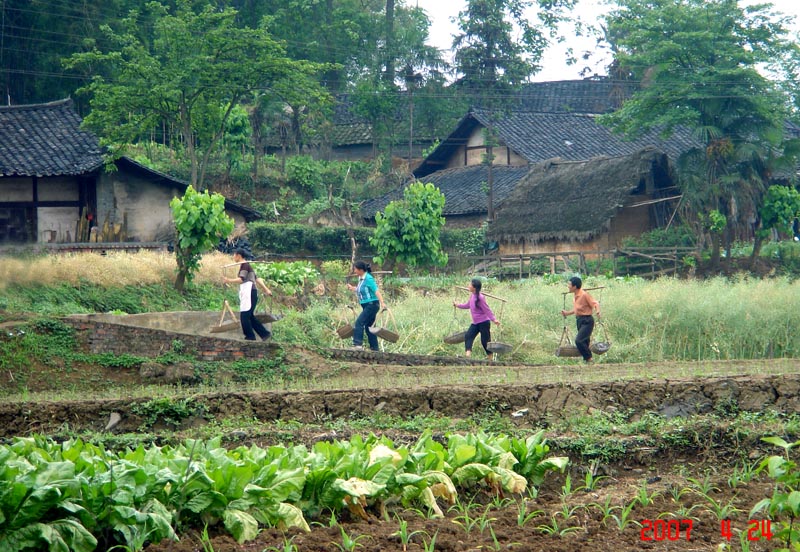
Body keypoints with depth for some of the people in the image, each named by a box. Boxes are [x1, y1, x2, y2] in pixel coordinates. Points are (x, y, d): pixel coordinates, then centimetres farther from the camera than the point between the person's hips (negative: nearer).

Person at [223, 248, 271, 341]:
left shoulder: (244, 265, -9)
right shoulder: (246, 265, 20)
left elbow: (241, 279, -22)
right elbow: (256, 278, 23)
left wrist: (229, 281, -34)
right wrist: (266, 289, 24)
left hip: (248, 292, -10)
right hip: (246, 293, 10)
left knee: (245, 316, -7)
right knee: (249, 316, 11)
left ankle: (250, 336, -2)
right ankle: (265, 333, 13)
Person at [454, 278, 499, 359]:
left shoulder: (480, 298, -20)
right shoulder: (472, 296, 5)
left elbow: (487, 310, -18)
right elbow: (468, 305, 24)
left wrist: (494, 319, -26)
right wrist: (458, 305, 33)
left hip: (483, 322, -8)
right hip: (475, 323, 8)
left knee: (485, 341, -2)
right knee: (468, 336, -9)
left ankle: (491, 359, 11)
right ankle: (468, 354, -18)